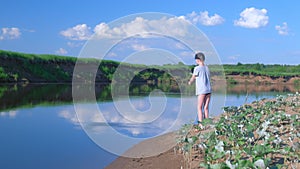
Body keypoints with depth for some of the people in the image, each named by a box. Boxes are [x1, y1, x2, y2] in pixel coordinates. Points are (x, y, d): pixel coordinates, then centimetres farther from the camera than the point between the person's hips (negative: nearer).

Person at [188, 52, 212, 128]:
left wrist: (189, 82, 28)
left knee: (199, 107, -2)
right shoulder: (207, 68, 12)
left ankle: (200, 124, -8)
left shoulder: (197, 68, -6)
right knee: (206, 108, 9)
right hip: (208, 90, 6)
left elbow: (193, 78, 5)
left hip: (201, 90, -6)